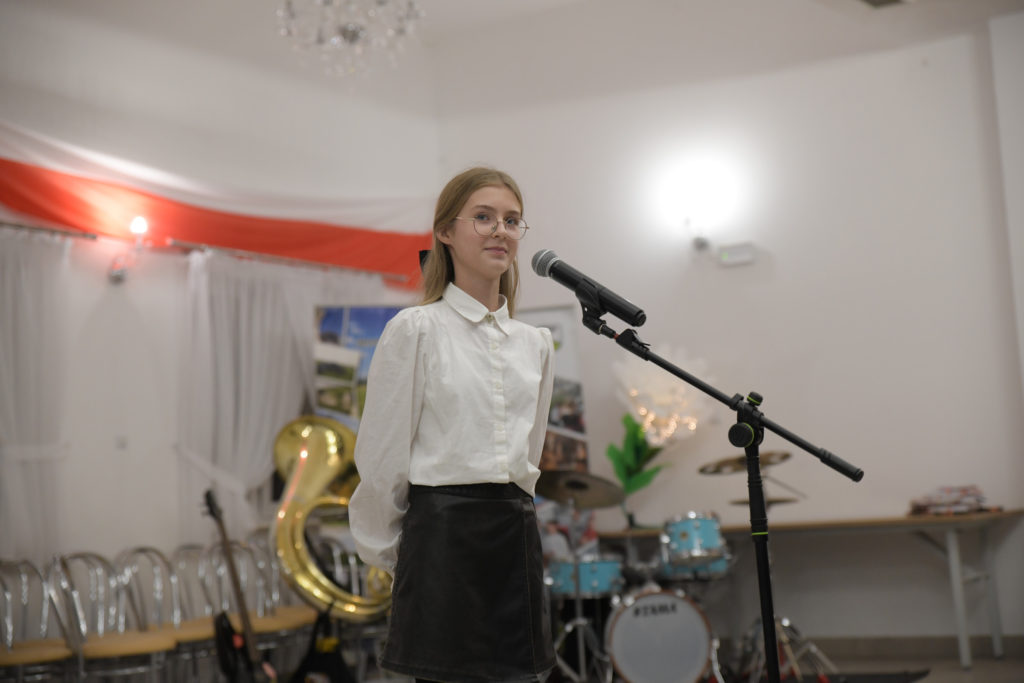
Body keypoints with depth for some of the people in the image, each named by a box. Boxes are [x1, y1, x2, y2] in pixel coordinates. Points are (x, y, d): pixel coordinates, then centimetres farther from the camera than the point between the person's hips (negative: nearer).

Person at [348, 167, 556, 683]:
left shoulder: (535, 343, 14)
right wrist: (386, 550, 4)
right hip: (444, 534, -5)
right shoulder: (416, 329, -3)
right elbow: (382, 455, -2)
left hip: (516, 537, 5)